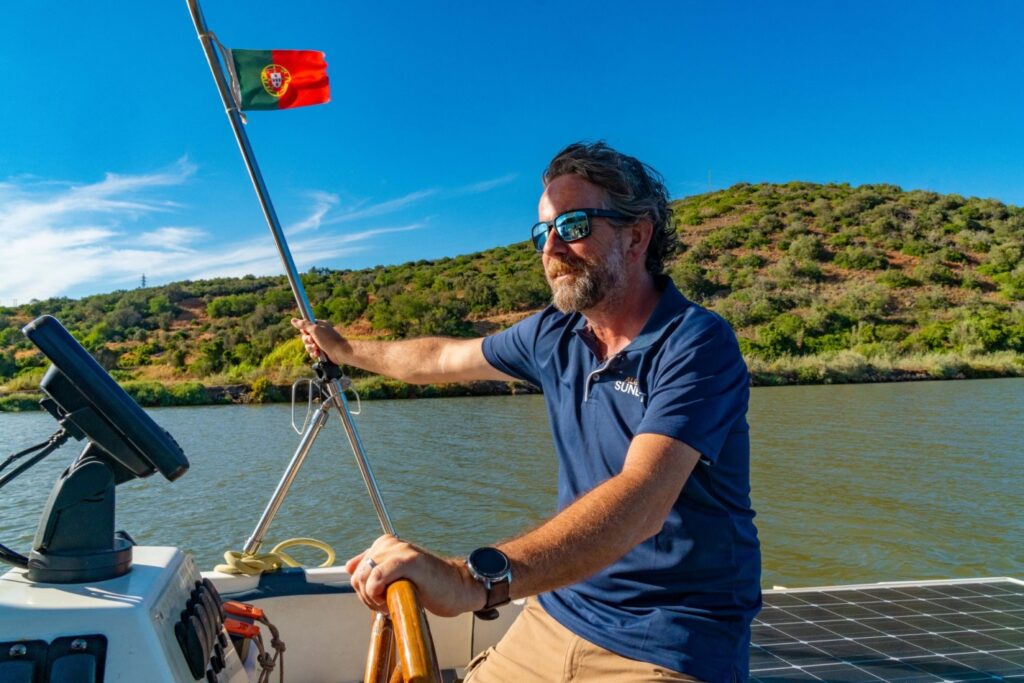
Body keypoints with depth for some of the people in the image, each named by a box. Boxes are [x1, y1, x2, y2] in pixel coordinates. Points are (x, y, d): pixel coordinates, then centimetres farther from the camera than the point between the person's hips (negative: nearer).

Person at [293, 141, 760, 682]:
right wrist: (345, 349, 28)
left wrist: (473, 579, -45)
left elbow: (640, 501, -34)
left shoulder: (696, 344, -20)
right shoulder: (554, 335, 1)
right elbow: (442, 359, 17)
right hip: (560, 611, 6)